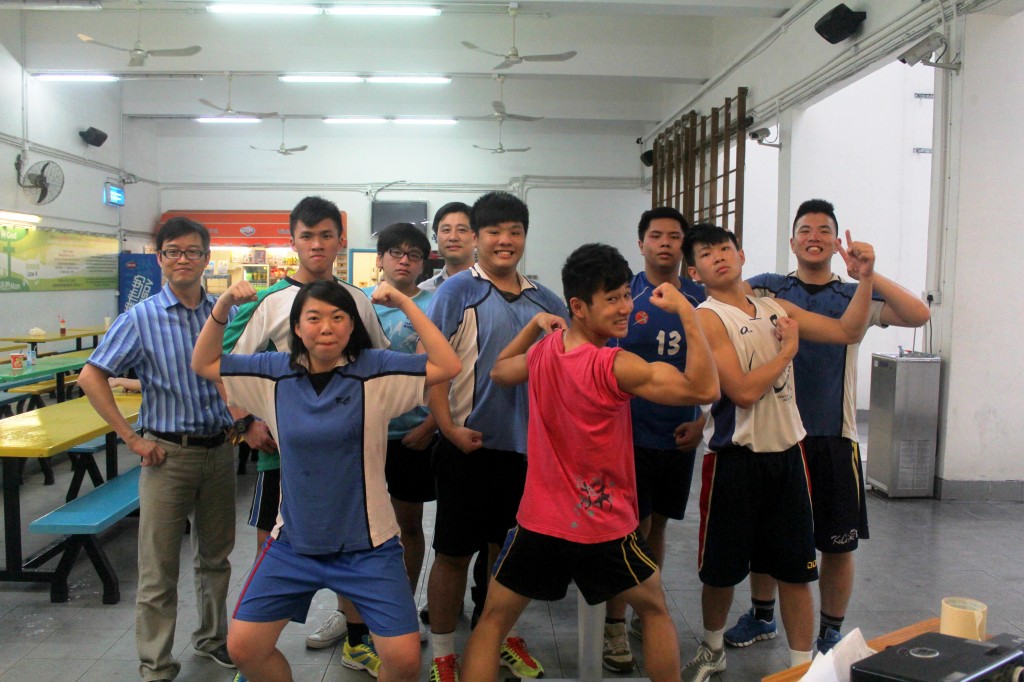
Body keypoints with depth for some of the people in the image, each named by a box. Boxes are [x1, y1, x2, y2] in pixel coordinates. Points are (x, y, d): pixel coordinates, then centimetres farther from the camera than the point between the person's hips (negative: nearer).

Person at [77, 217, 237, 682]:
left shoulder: (227, 313, 3)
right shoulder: (142, 318, -6)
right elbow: (91, 377, -7)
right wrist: (131, 437, -10)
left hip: (220, 448, 3)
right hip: (168, 452, -3)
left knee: (216, 555, 17)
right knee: (159, 567, 3)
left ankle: (212, 638, 36)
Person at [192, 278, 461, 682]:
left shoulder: (375, 371, -10)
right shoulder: (275, 373, 0)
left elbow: (448, 366, -18)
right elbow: (203, 364, 9)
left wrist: (405, 304, -20)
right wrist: (222, 307, -5)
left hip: (367, 546, -3)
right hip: (293, 543, 3)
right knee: (243, 648, 7)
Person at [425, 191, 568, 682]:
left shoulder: (545, 301, 8)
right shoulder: (458, 291, -6)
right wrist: (448, 426, -17)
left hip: (527, 444, 5)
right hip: (471, 444, -4)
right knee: (454, 551, 7)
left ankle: (505, 637, 36)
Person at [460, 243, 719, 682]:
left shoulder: (541, 353, -4)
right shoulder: (616, 367, -23)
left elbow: (499, 372, 18)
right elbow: (704, 390, -25)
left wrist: (535, 324, 18)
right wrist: (686, 311, -22)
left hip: (539, 524, 4)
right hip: (605, 530, -3)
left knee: (492, 621, 19)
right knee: (655, 609, 25)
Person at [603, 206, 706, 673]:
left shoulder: (701, 300, 4)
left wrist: (700, 420, -2)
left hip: (679, 436, 3)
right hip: (632, 432, -3)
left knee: (657, 524, 15)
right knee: (632, 527, -2)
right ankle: (614, 626, 11)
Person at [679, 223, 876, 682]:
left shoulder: (775, 309, 9)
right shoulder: (708, 317, -11)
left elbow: (848, 331, 11)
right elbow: (744, 391, -20)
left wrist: (864, 278, -1)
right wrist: (789, 347, -7)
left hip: (786, 453, 5)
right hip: (735, 457, -5)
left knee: (796, 569, 10)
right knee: (721, 569, 11)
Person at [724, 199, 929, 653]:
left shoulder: (854, 296, 4)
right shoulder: (767, 288, 4)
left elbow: (918, 315, -10)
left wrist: (869, 274, -22)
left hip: (833, 437, 0)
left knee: (838, 544, 7)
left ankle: (830, 633, 28)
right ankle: (761, 617, 36)